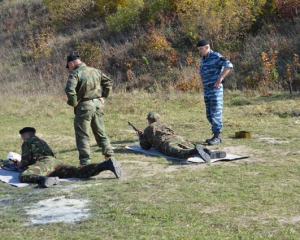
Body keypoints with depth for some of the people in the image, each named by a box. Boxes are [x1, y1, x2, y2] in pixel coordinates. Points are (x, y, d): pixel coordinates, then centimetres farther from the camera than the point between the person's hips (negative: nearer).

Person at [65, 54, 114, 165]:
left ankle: (85, 162, 1)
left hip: (84, 107, -6)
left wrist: (73, 103, -10)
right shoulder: (95, 71, 11)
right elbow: (109, 82, 12)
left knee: (83, 135, 2)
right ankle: (109, 155, 15)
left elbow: (70, 89, -23)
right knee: (101, 133, 17)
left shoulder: (75, 74, -9)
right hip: (98, 105, 6)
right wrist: (103, 97, 11)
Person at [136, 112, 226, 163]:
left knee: (180, 153, -33)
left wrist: (141, 137, 52)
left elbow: (145, 147, 31)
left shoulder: (148, 129, 27)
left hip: (165, 143, -6)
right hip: (177, 138, 6)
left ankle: (196, 151, -66)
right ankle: (210, 153, -43)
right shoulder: (166, 125, 42)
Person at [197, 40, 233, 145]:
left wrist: (219, 79, -24)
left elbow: (229, 66, -26)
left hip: (216, 89, -8)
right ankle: (217, 135, 16)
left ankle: (216, 137, -4)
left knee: (216, 113, -7)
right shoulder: (203, 59, 14)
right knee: (209, 115, 9)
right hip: (207, 90, 8)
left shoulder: (216, 56, -11)